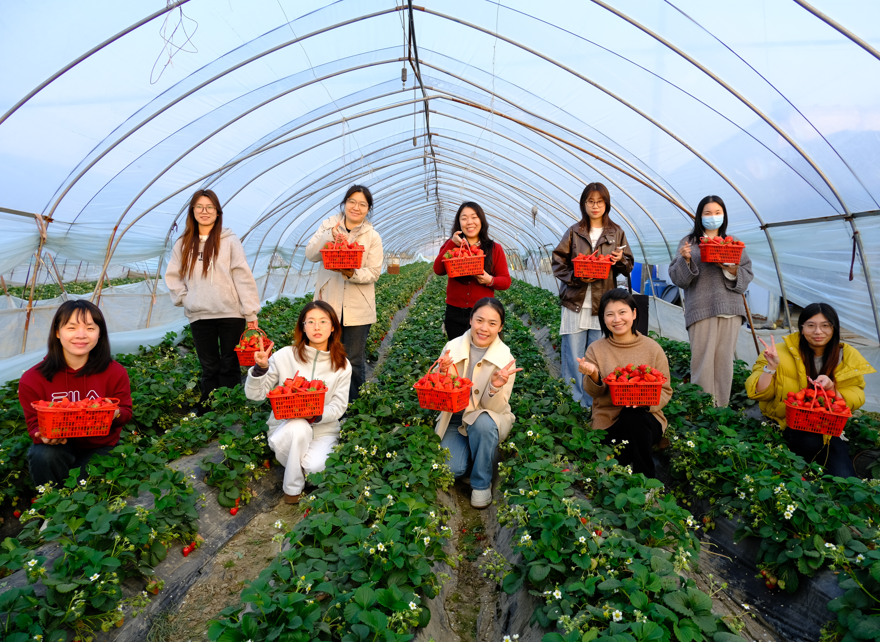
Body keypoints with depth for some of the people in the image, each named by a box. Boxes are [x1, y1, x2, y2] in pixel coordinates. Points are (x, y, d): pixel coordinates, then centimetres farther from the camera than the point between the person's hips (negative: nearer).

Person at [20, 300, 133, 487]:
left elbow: (125, 412, -6)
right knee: (44, 455, -32)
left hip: (100, 447, 0)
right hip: (57, 445, 1)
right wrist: (45, 436, -30)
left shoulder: (115, 373, -13)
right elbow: (35, 422, -7)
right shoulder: (32, 380, -13)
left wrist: (115, 414, -31)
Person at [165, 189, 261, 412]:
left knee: (229, 366, 6)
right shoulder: (183, 244, 10)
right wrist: (184, 299, 0)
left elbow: (243, 276, -6)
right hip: (199, 316, 3)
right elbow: (172, 276, 16)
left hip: (230, 313, -3)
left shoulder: (229, 241, -2)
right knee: (209, 367, 11)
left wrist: (251, 313, -10)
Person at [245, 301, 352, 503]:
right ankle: (293, 486, -10)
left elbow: (338, 406, -3)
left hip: (323, 429, 1)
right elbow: (255, 394, -7)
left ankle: (308, 463, 11)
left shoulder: (342, 365, -3)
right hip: (285, 426, -1)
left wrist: (317, 415, -23)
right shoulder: (285, 356, -9)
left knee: (315, 466, -29)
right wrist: (260, 368, -26)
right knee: (298, 427, -36)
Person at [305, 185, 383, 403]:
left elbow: (374, 273, -5)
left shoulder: (372, 237, 0)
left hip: (357, 309, -1)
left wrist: (351, 273, -23)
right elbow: (310, 254, -4)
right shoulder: (328, 225, 4)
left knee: (354, 361, 6)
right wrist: (329, 235, -20)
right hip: (328, 303, 2)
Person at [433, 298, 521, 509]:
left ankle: (482, 483, -9)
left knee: (482, 423, -35)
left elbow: (495, 408, -13)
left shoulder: (505, 359, -13)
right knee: (450, 469, -21)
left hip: (488, 419, -1)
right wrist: (442, 374, -25)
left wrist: (495, 388, -35)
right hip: (454, 420, 1)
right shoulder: (452, 348, -10)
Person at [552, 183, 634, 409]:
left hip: (603, 302, 1)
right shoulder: (574, 232, 7)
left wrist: (620, 259, -10)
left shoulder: (616, 233, 10)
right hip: (575, 300, -1)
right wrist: (576, 277, -12)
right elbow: (557, 262, 4)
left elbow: (628, 267, 12)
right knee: (573, 354, 0)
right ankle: (573, 401, 11)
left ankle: (594, 403, 15)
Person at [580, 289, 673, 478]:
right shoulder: (596, 349, -1)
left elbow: (665, 391, 2)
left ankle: (647, 481, -12)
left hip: (645, 417, 1)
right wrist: (593, 376, -25)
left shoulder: (652, 348, -1)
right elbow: (593, 393, -2)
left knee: (633, 416, -34)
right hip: (608, 422, 0)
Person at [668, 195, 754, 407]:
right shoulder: (689, 242, 9)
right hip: (701, 308, -3)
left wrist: (731, 269, -8)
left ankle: (722, 409, 10)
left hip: (730, 308, 3)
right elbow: (677, 278, 3)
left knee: (724, 360, 2)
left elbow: (747, 275, 11)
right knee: (702, 361, -8)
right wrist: (685, 259, -15)